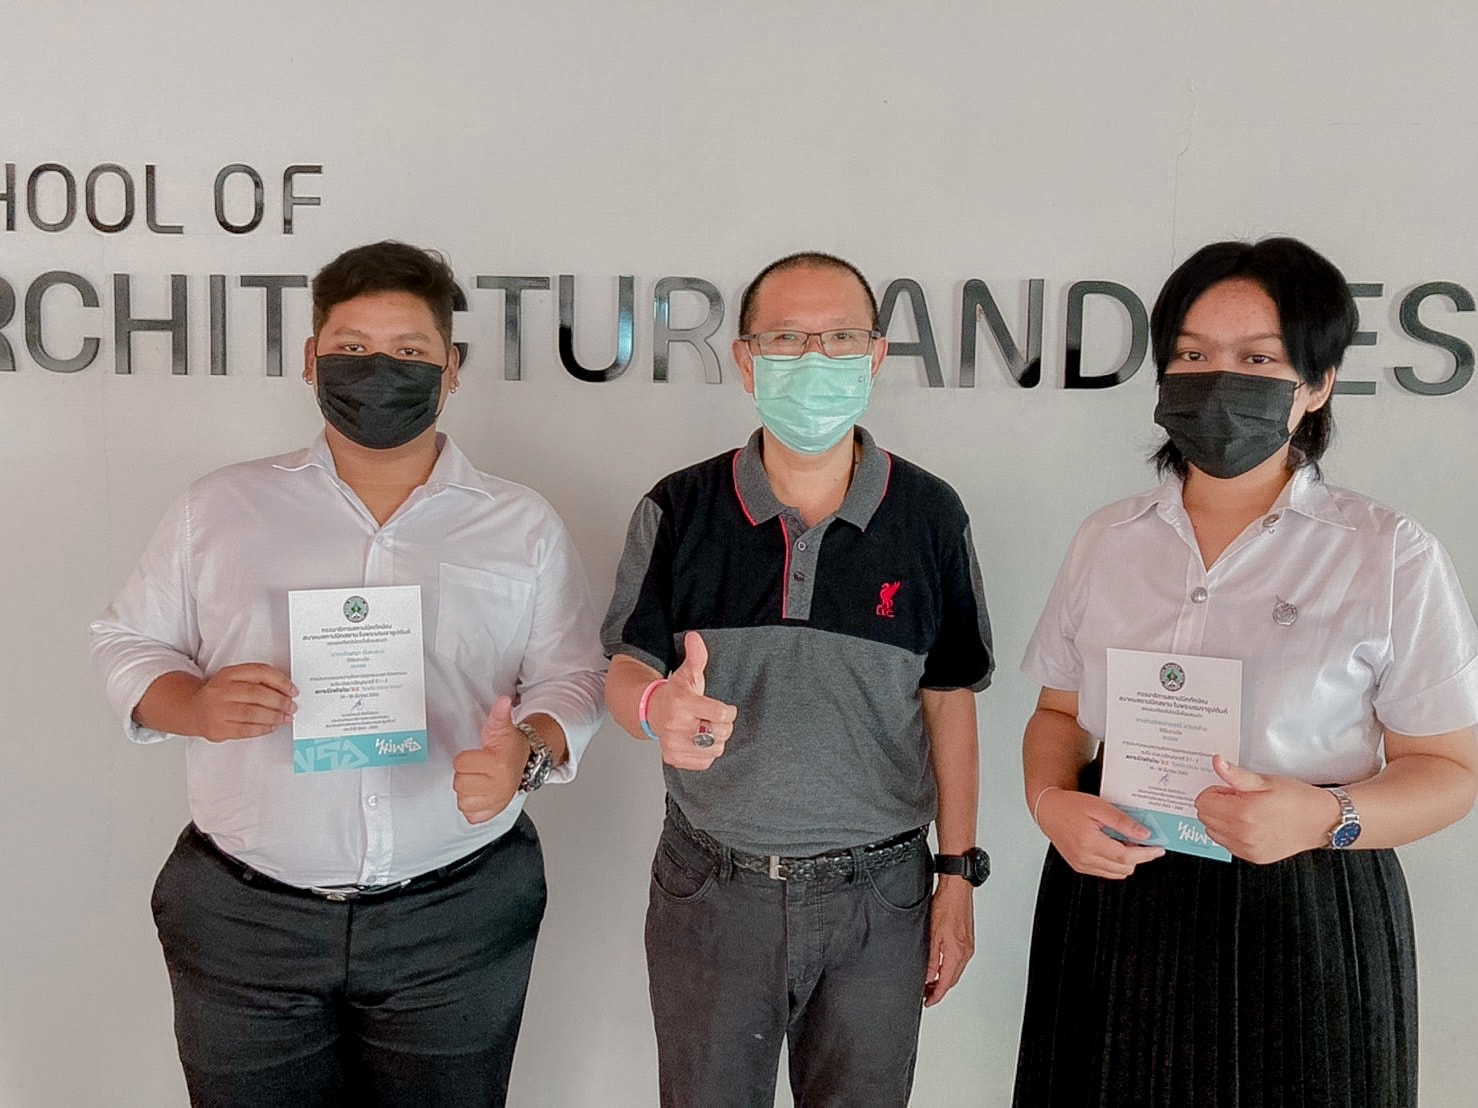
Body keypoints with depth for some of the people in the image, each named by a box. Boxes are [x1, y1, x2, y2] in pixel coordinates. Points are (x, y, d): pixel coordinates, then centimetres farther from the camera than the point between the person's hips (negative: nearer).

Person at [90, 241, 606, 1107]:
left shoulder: (523, 525, 4)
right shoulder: (221, 508, 6)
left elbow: (572, 678, 3)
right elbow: (129, 646, 9)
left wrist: (527, 750, -18)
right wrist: (196, 705, -13)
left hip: (459, 917, 0)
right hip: (244, 916, 1)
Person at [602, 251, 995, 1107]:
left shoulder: (930, 516, -4)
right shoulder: (680, 509, -5)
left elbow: (949, 700, 2)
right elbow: (626, 668, -3)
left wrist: (960, 874, 2)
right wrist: (659, 708, -27)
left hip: (878, 894, 0)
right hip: (711, 886, 0)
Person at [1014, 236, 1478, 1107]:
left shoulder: (1390, 557, -5)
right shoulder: (1107, 540, 6)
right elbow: (1060, 711, 12)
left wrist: (1326, 817, -22)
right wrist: (1051, 799, -9)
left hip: (1304, 920, -3)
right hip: (1114, 903, 3)